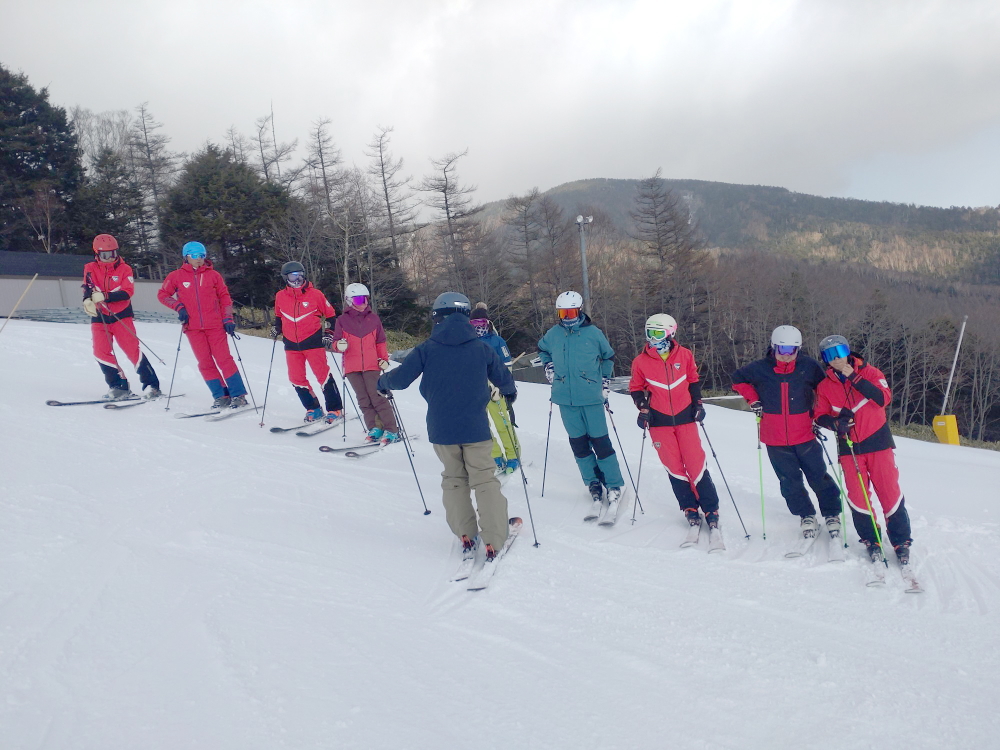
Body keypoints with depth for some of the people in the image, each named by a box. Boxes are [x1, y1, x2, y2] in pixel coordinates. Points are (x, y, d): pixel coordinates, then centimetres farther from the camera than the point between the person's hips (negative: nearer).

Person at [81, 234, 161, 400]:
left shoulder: (124, 269, -1)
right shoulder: (90, 268, 5)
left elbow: (128, 292, -15)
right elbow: (88, 287, -11)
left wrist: (105, 296, -29)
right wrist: (87, 300, -34)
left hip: (121, 316, -3)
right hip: (99, 318, 3)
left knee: (132, 349, -9)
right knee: (101, 352, -8)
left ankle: (151, 385, -4)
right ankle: (119, 387, 0)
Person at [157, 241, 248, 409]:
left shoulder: (213, 275, 5)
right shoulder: (177, 276, 5)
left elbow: (225, 297, 9)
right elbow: (162, 294, 12)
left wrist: (228, 320, 2)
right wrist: (178, 307, -3)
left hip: (215, 325, -1)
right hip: (193, 328, 1)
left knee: (224, 359, -7)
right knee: (205, 363, 1)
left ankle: (239, 395, -2)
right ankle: (221, 396, 9)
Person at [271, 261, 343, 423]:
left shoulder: (315, 294, -4)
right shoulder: (280, 296, 5)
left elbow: (330, 315, 3)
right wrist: (277, 328, 4)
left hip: (313, 341, -4)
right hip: (291, 344, 4)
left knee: (323, 375, -7)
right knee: (296, 378, 3)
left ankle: (335, 409, 2)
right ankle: (313, 409, 16)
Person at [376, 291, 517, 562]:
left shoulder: (427, 349, -3)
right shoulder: (481, 348, 1)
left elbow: (400, 379, -4)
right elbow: (504, 380, 9)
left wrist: (382, 382, 18)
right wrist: (510, 391, 32)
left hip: (441, 429, 1)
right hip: (476, 428, 0)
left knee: (454, 480, 18)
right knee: (485, 481, 6)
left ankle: (466, 536, 15)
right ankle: (493, 543, 1)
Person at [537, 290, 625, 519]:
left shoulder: (593, 333, -3)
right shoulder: (552, 335, 3)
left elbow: (609, 357, 12)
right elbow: (542, 350, 25)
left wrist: (605, 384, 9)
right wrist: (549, 368, 11)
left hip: (591, 398, -3)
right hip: (565, 399, 3)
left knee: (600, 441, -2)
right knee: (578, 443, 8)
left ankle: (614, 486, 7)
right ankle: (593, 485, 19)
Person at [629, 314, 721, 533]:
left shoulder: (684, 355, -2)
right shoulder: (641, 362, -4)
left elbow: (693, 381, 12)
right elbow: (636, 388, 8)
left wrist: (698, 404, 5)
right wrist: (643, 409, -4)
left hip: (685, 416, 0)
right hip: (659, 421, 0)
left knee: (696, 464, -4)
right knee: (673, 466, 3)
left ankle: (711, 510, 6)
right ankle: (690, 509, 15)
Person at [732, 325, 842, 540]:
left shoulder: (809, 366, -5)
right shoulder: (760, 368, -5)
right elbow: (738, 379, 12)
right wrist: (753, 400, 1)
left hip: (804, 435, -1)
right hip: (775, 439, 1)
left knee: (818, 477, 6)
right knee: (790, 481, 10)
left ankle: (832, 514, 26)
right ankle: (807, 516, 29)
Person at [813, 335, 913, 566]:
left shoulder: (870, 373, -4)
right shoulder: (825, 387, 2)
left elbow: (884, 399, -17)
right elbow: (820, 416, 4)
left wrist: (855, 378, -21)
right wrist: (836, 423, -18)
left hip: (877, 442, -2)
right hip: (848, 447, 2)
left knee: (889, 491, -2)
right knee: (857, 495, 1)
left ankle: (901, 540, 11)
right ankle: (870, 539, 18)